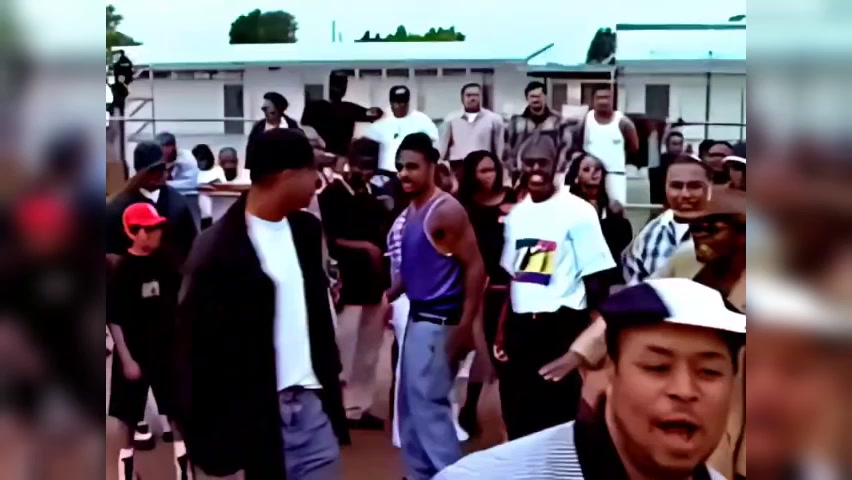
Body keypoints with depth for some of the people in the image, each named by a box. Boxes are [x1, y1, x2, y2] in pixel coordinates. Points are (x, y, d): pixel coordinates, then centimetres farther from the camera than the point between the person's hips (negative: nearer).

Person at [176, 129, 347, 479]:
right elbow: (198, 350, -13)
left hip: (310, 402, 6)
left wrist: (330, 370, 12)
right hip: (253, 416, -6)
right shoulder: (218, 251, -15)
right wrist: (205, 437, -13)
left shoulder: (305, 230, 6)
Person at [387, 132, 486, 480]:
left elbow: (475, 266, -18)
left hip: (439, 320, -9)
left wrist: (466, 325, -22)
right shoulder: (411, 210, 11)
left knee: (428, 401, -7)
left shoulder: (447, 210, -16)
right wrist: (390, 295, 4)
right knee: (410, 402, 15)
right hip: (417, 316, 10)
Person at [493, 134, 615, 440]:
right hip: (520, 326, 6)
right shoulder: (516, 213, 11)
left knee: (557, 419, 0)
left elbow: (596, 280, -10)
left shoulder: (578, 211, -8)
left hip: (561, 326, -6)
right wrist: (503, 331, 13)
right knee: (517, 418, 14)